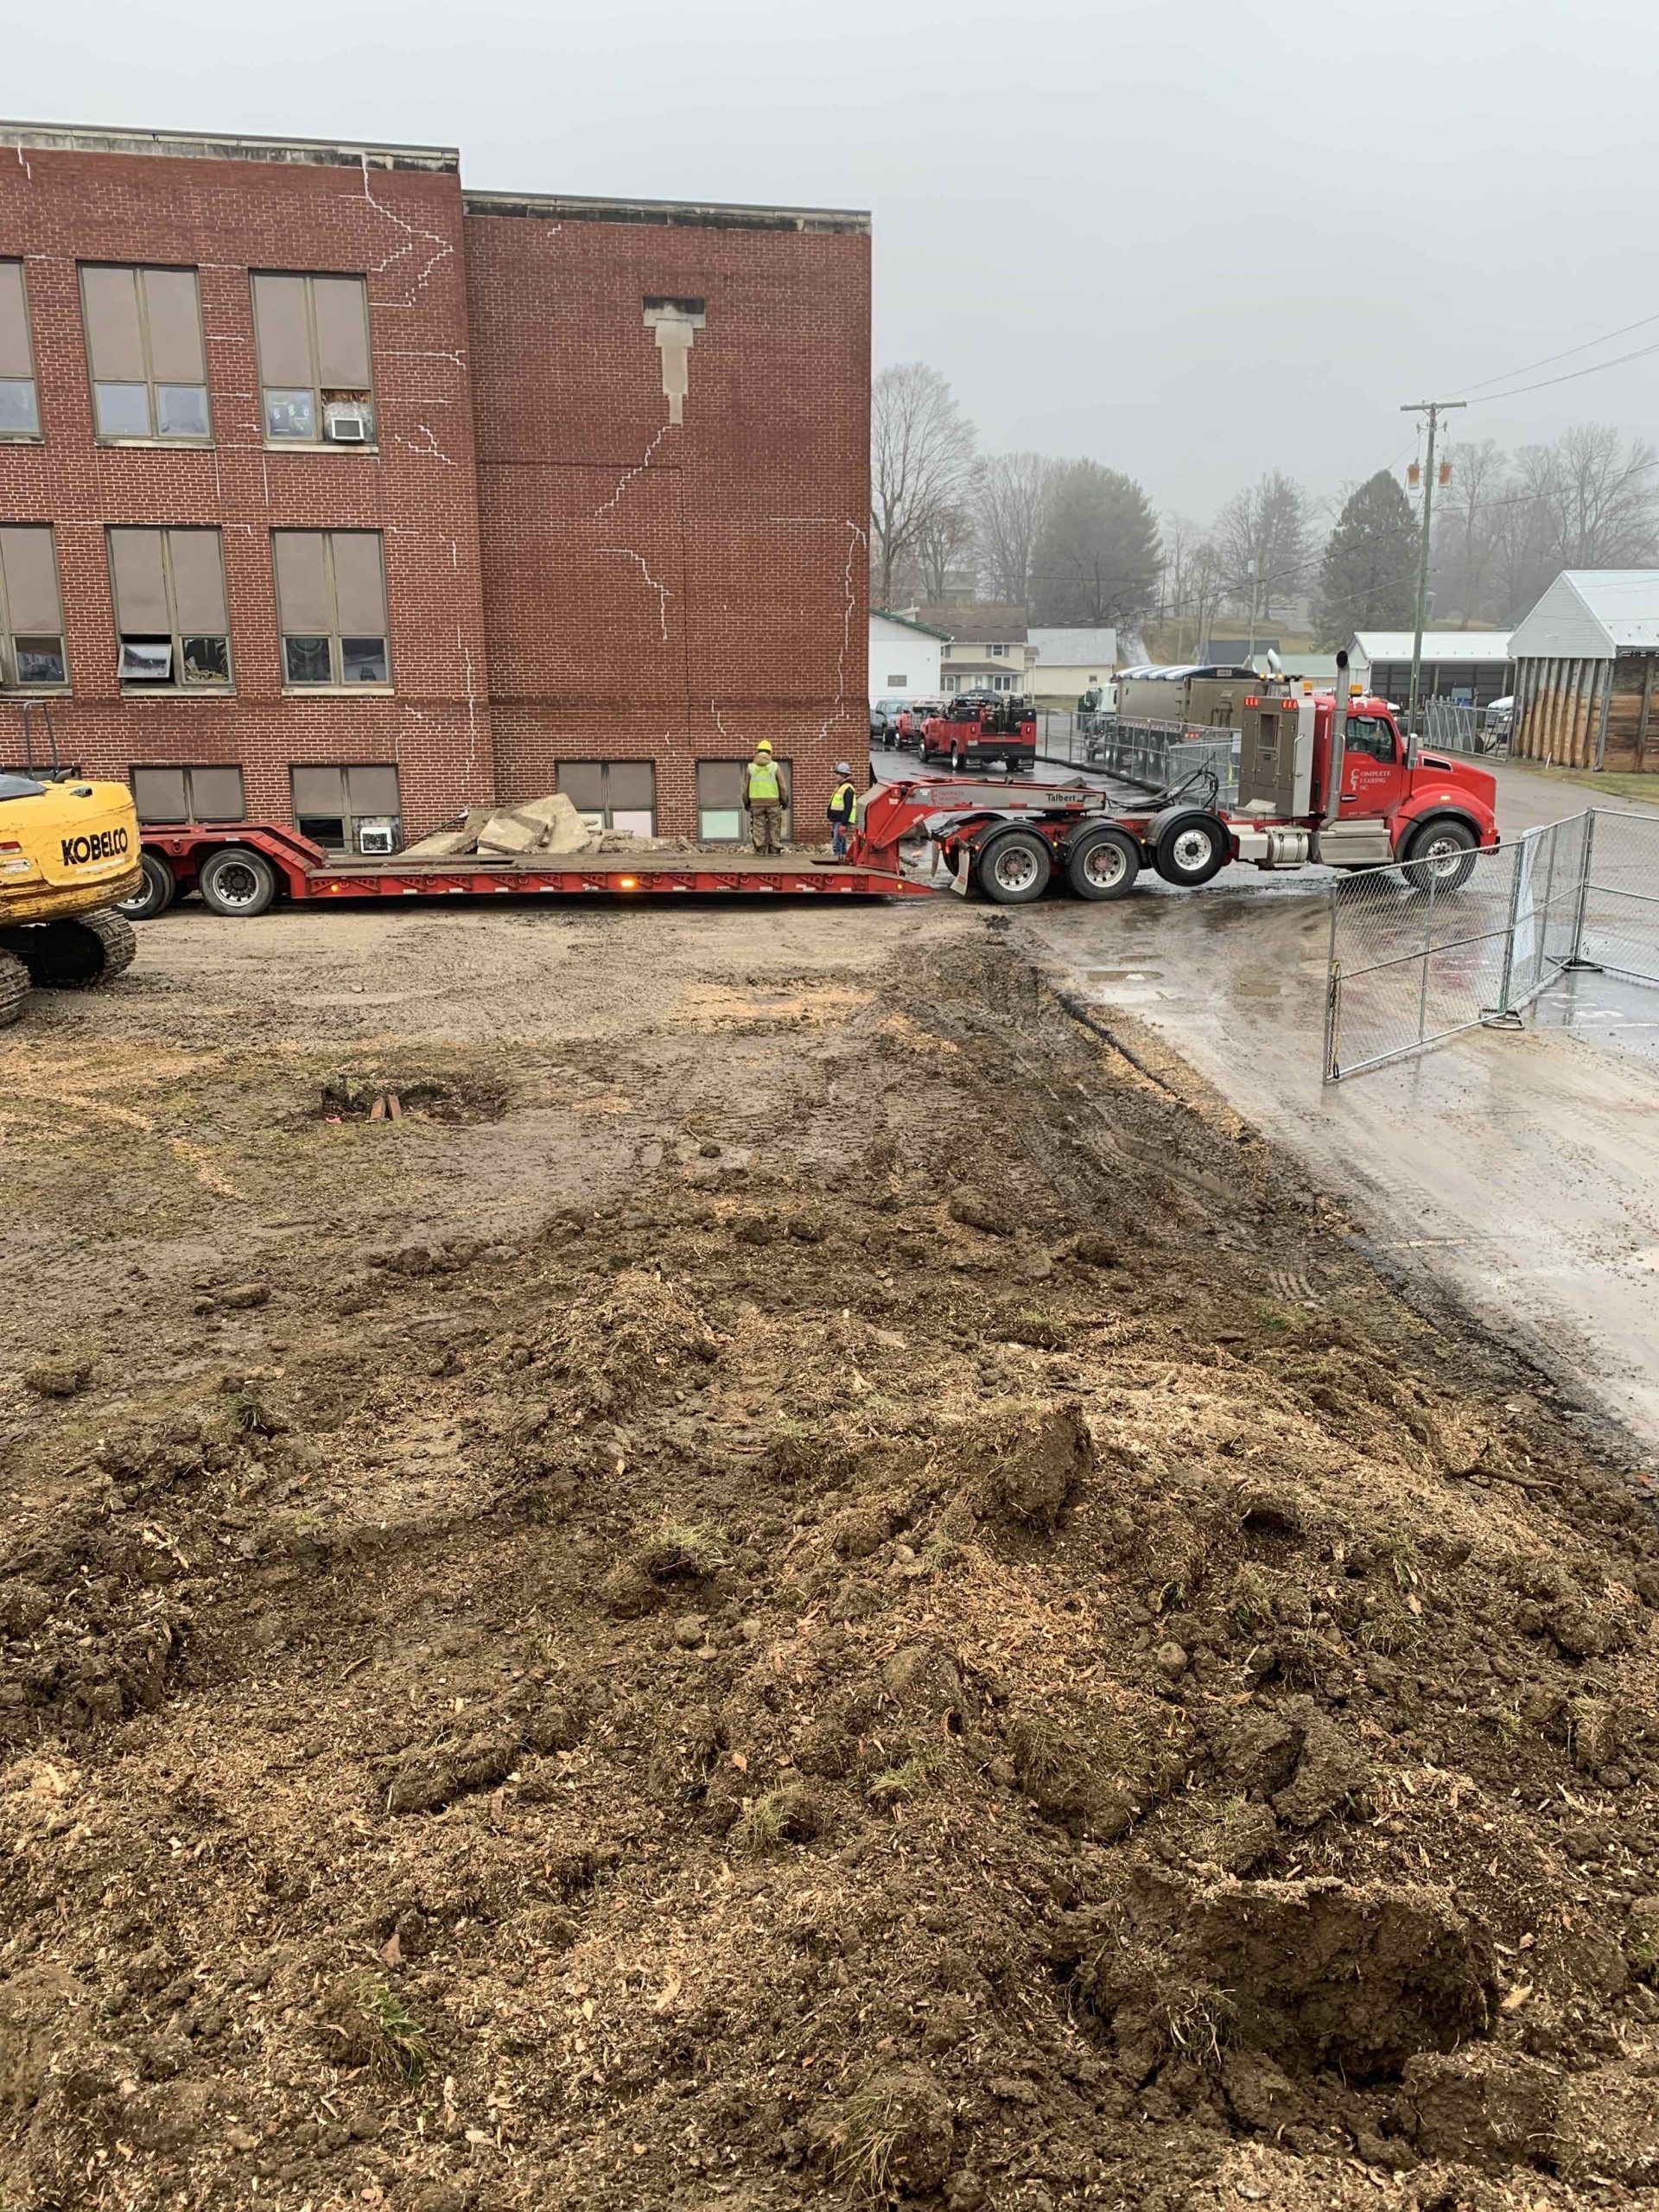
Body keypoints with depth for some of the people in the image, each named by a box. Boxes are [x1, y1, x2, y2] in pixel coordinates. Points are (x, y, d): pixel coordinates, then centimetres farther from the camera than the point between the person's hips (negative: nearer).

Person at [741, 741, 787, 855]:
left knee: (759, 826, 3)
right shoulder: (775, 766, -1)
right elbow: (782, 786, 0)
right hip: (773, 801, -1)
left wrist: (746, 802, 15)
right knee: (774, 826, 5)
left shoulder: (751, 767, 3)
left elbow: (745, 787, 6)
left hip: (756, 802, 1)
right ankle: (774, 849, 3)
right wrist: (784, 801, 10)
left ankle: (760, 849, -1)